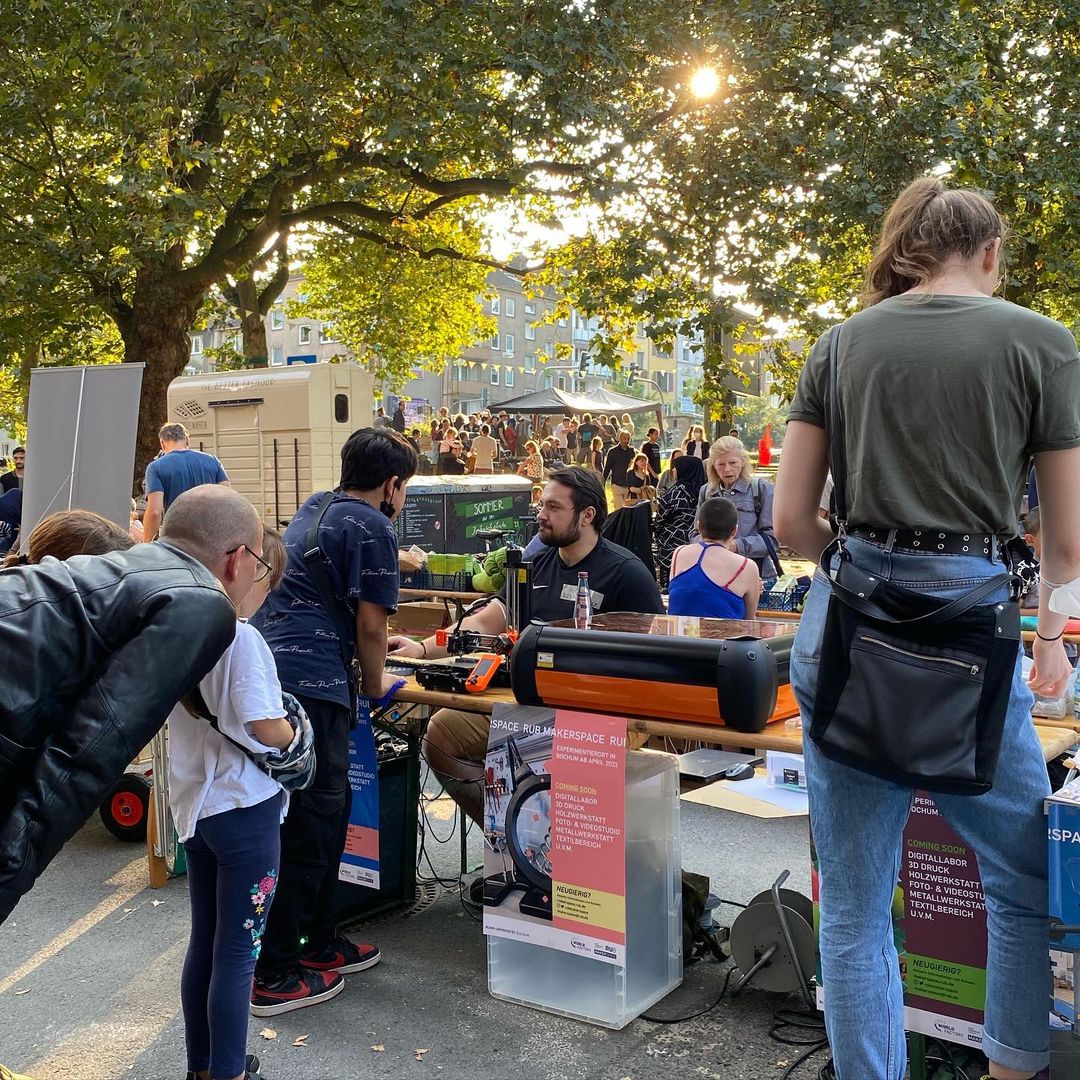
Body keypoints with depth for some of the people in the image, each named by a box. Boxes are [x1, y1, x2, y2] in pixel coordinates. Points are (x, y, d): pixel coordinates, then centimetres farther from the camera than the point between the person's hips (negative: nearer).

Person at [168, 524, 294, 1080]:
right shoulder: (241, 638, -22)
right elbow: (265, 729, -23)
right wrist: (292, 732, -4)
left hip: (193, 804, 8)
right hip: (245, 808, -7)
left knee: (203, 942, 19)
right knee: (238, 951, 5)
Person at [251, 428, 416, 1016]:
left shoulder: (314, 508, 22)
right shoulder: (373, 527, -4)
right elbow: (369, 622, -5)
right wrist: (375, 684, 12)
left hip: (264, 667, 9)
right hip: (310, 680, -9)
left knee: (323, 810, 18)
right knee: (310, 820, -1)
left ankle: (319, 943, 28)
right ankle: (272, 976, 6)